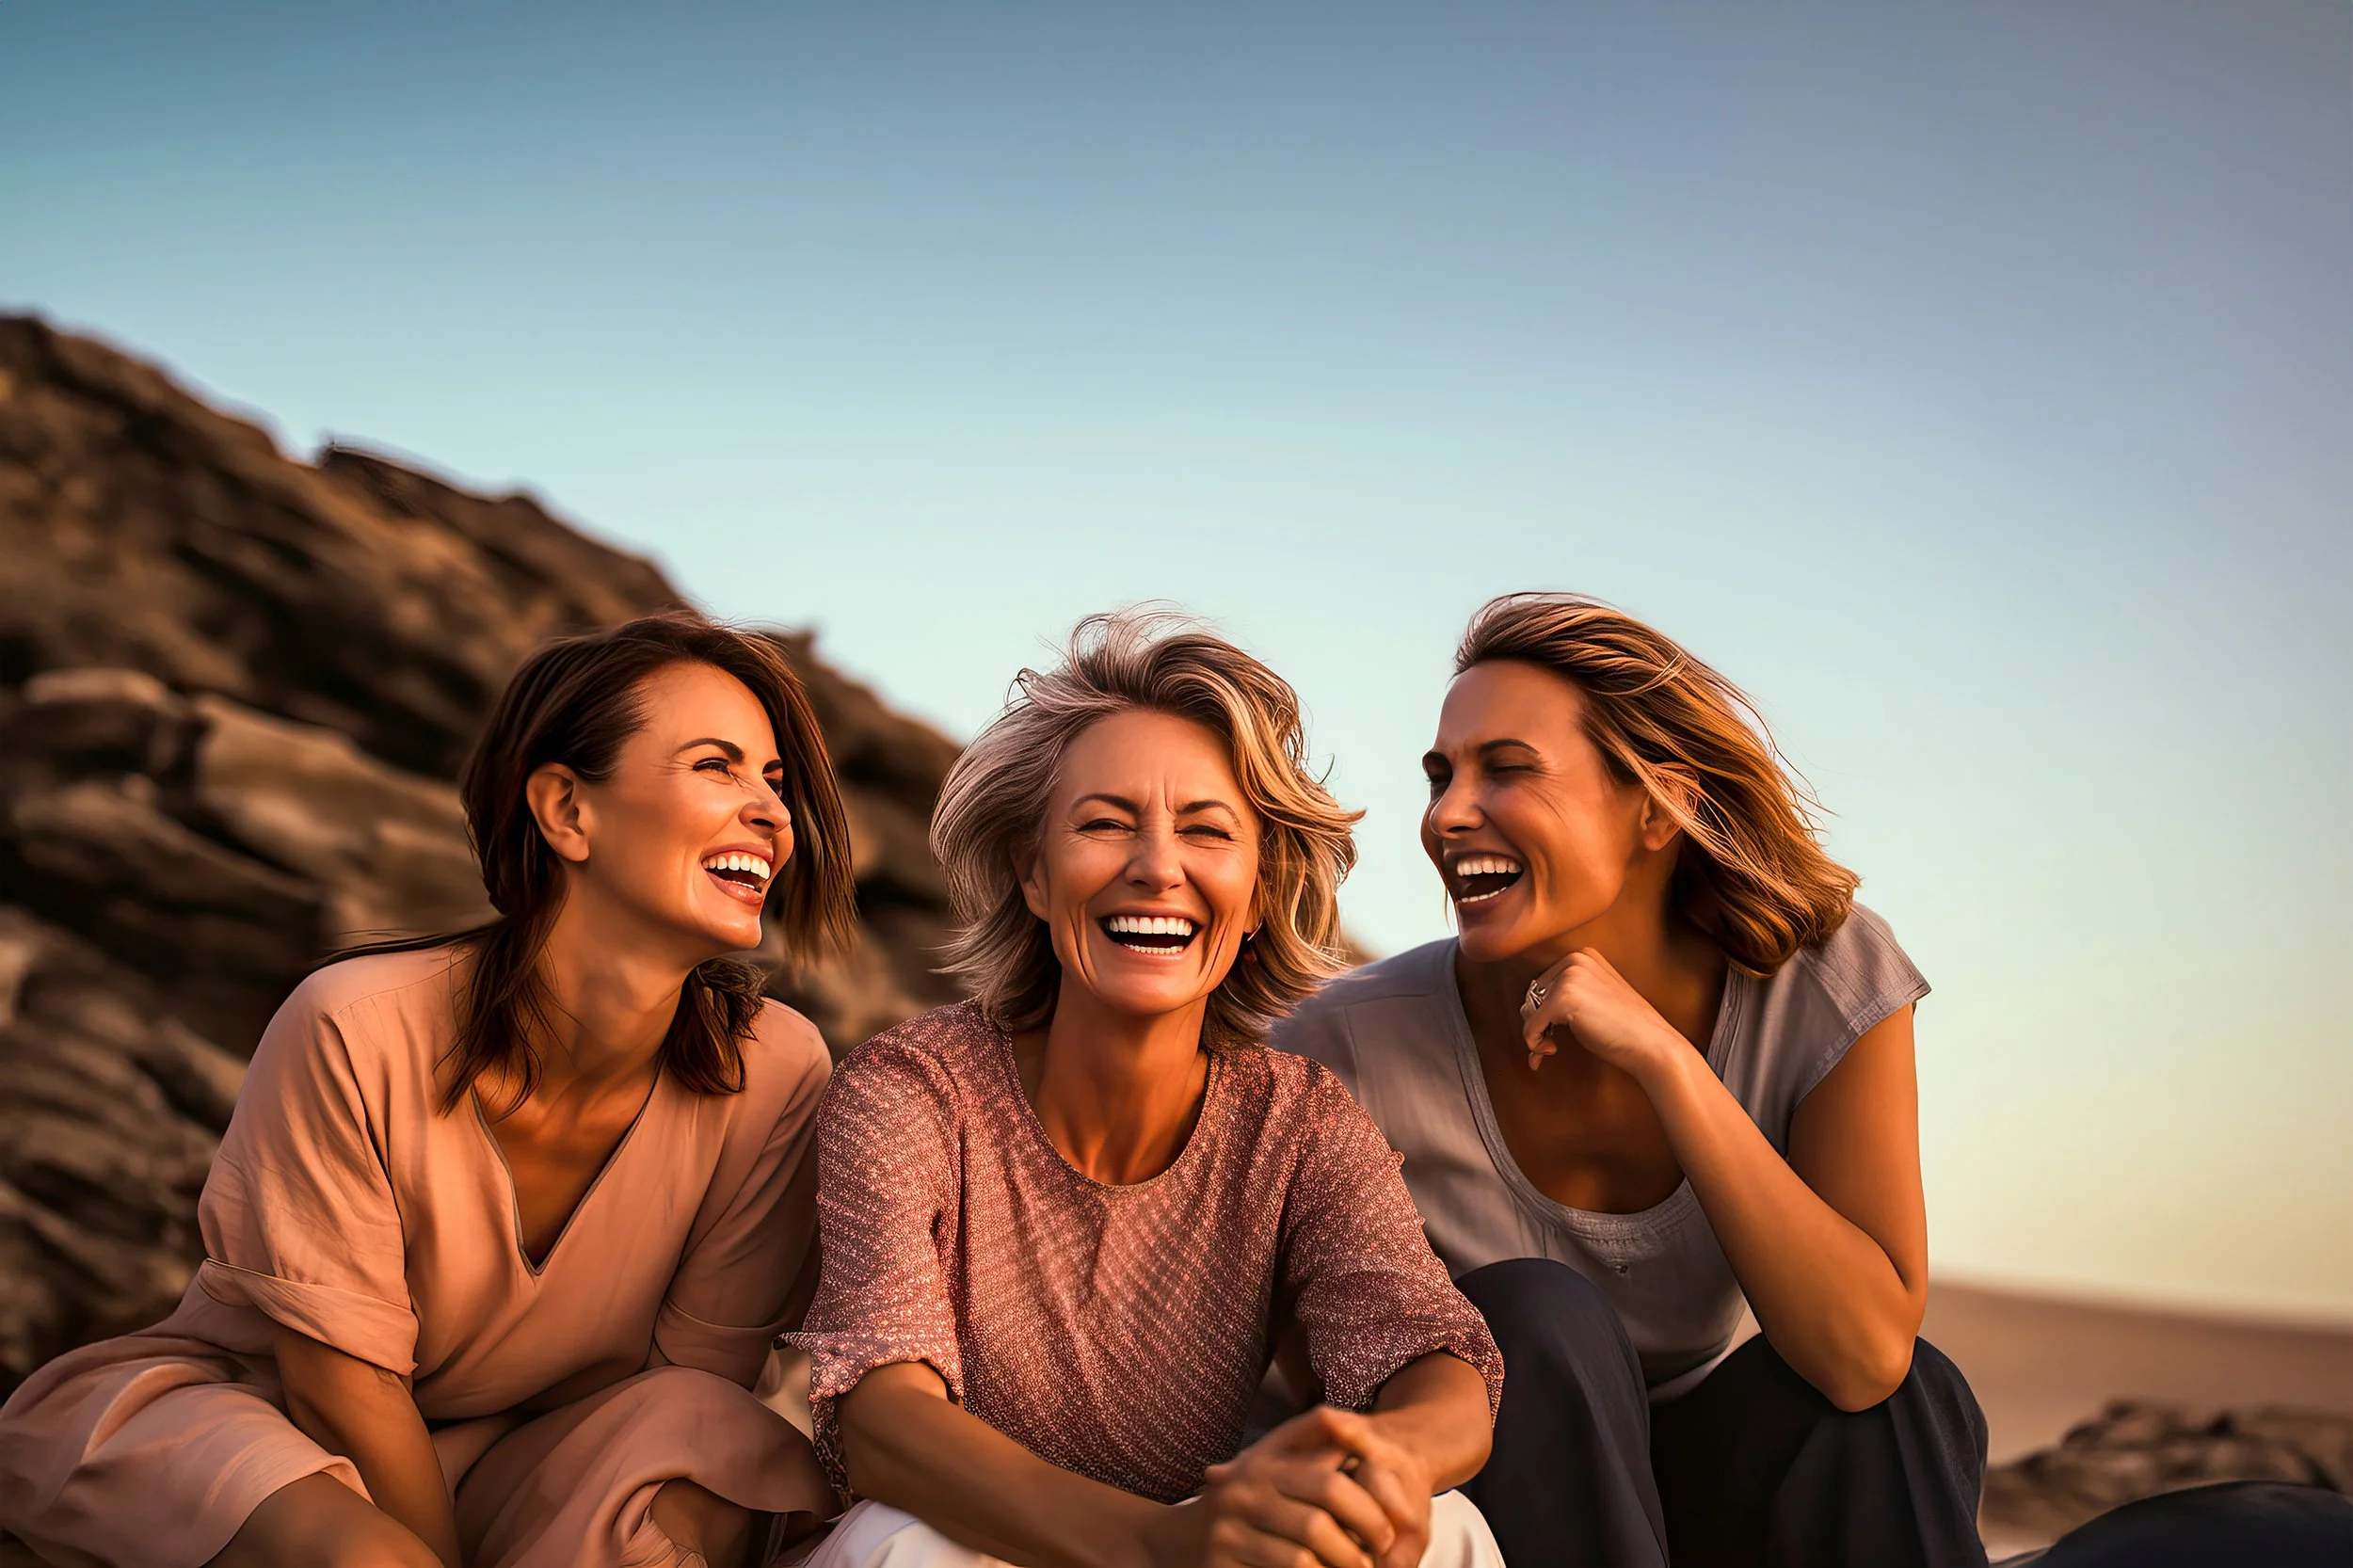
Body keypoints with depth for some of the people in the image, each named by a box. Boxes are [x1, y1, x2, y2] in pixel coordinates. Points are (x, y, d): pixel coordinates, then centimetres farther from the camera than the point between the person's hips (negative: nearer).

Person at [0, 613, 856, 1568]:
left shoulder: (774, 1071, -17)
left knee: (714, 1443, -29)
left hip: (529, 1471, 3)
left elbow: (694, 1378, -7)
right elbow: (339, 1380, -16)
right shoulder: (355, 1030, -24)